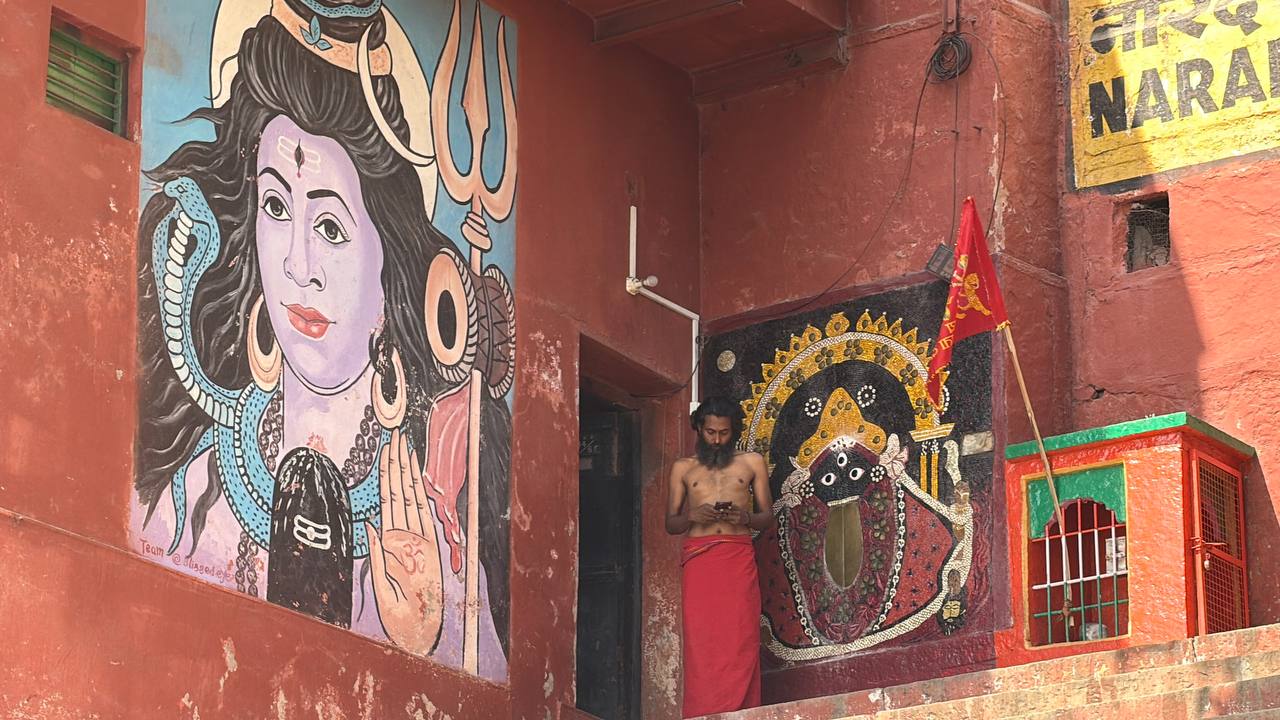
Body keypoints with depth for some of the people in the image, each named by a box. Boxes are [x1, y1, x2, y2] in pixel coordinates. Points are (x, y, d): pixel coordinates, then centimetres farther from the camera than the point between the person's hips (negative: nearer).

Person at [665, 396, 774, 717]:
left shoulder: (752, 463, 15)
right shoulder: (683, 468, 17)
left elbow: (767, 516, 14)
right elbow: (670, 523, 15)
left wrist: (746, 517, -8)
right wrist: (692, 516, -7)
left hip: (738, 558, 0)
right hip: (697, 559, 1)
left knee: (740, 643, -9)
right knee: (701, 644, -7)